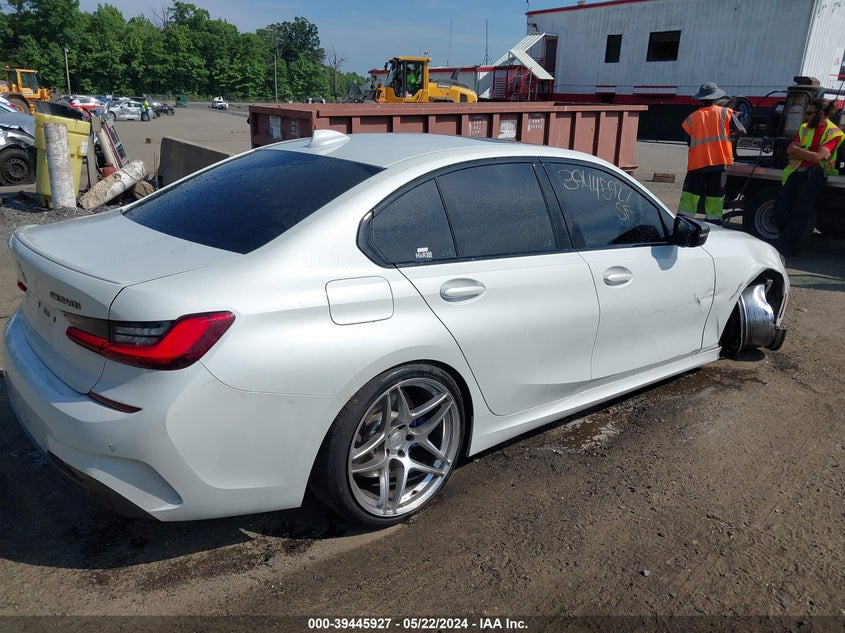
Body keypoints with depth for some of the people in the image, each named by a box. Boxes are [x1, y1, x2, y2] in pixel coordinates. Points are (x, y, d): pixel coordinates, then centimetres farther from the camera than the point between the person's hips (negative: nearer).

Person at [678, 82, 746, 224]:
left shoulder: (691, 118, 4)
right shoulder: (725, 113, 3)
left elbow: (689, 142, 8)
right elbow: (742, 132, 2)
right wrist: (734, 117, 20)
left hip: (696, 164, 0)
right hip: (719, 163, 0)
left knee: (689, 198, 1)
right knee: (715, 198, 4)